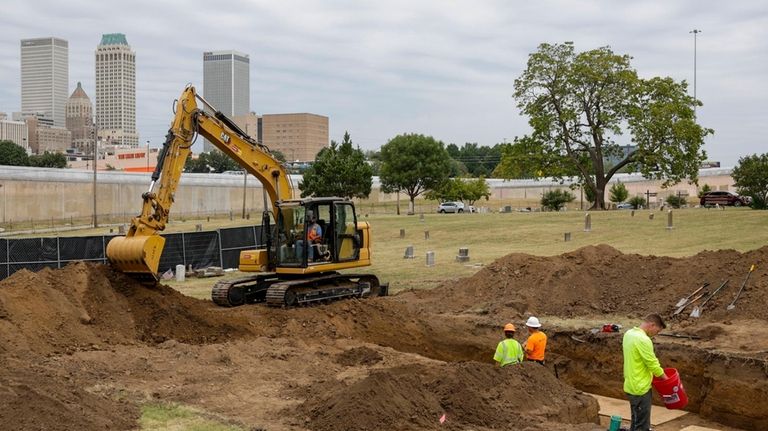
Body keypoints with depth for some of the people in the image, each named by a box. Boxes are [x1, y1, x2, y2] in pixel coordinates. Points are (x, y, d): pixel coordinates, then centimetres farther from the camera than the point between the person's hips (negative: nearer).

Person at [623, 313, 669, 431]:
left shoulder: (629, 334, 8)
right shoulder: (643, 340, -23)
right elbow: (653, 364, -18)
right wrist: (665, 378, -2)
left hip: (632, 385, 10)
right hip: (640, 388, -10)